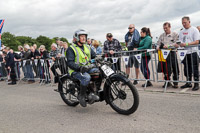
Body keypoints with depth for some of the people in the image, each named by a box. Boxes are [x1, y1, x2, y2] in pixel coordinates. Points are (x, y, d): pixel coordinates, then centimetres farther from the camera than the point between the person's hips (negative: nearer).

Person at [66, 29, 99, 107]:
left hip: (87, 68, 7)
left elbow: (94, 56, 14)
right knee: (86, 77, -35)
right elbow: (70, 63, -14)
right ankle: (81, 96, -16)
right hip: (76, 71, -6)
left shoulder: (87, 47, 18)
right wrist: (79, 67, -30)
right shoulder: (71, 49, -4)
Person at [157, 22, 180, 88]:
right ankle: (167, 82, 16)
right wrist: (158, 47, -7)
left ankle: (175, 83, 11)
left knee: (175, 68, 0)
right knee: (165, 68, 4)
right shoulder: (161, 35, 17)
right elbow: (158, 43, 15)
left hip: (172, 53, -3)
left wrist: (168, 46, -21)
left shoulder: (175, 34, 4)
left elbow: (176, 44, -7)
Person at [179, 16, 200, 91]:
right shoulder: (181, 32, 14)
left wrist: (187, 44, -21)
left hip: (193, 52, -5)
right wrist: (181, 44, -8)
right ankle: (188, 83, 21)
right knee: (187, 69, 10)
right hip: (185, 53, 5)